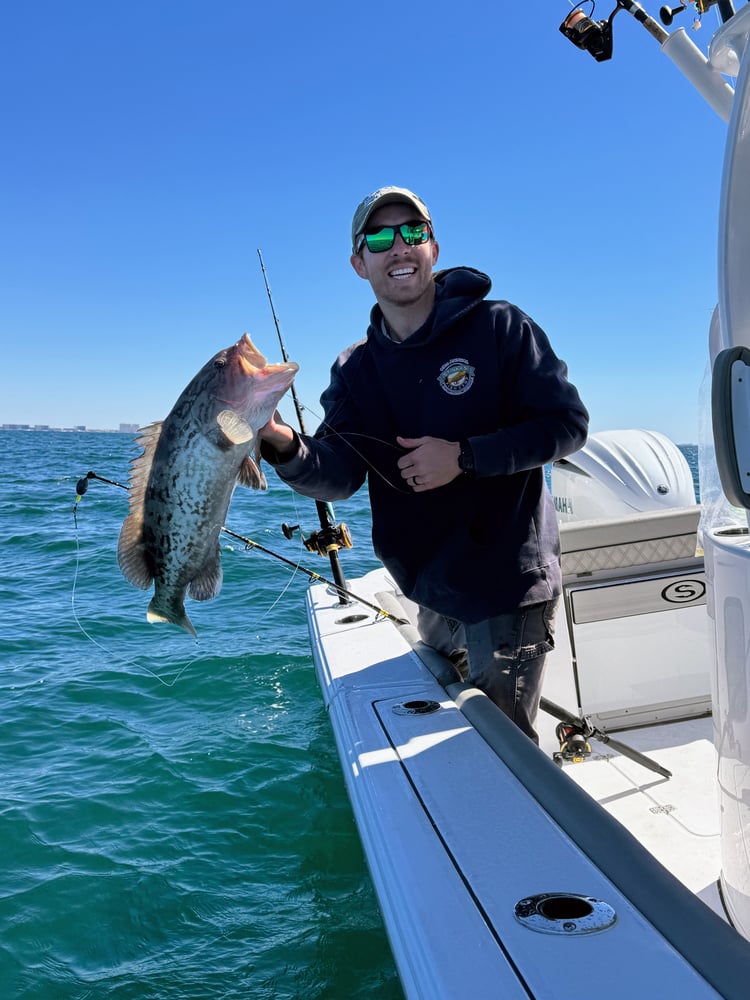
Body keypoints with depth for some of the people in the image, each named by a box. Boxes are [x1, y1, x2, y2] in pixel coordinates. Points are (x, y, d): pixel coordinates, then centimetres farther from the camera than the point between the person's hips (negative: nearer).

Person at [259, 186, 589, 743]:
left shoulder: (499, 328, -9)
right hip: (431, 591, 6)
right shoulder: (356, 370, 3)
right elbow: (338, 477, -10)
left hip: (508, 584, -5)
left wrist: (465, 457, -23)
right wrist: (284, 446, -32)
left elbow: (569, 423, -12)